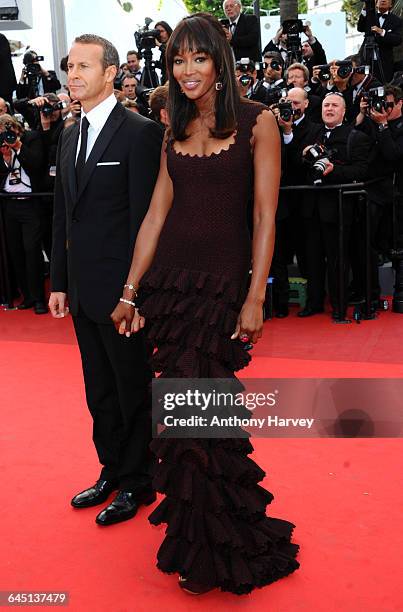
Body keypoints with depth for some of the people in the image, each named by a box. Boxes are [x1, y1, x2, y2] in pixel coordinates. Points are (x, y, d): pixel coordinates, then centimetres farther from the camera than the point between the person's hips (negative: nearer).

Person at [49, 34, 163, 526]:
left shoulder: (139, 133, -10)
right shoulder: (70, 137, 13)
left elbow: (144, 217, -14)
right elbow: (63, 215, 14)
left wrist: (136, 290, -17)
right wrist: (59, 281, 12)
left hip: (122, 290, -7)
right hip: (84, 290, 7)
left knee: (133, 389, 8)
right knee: (99, 392, 18)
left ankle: (137, 484, 24)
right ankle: (111, 471, 35)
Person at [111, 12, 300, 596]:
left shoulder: (257, 121, -2)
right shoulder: (176, 128, 13)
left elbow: (264, 215, -7)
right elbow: (157, 212, 10)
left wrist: (255, 299, -13)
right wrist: (130, 291, 6)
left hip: (224, 279, -4)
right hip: (171, 278, 5)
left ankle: (222, 549, 20)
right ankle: (199, 532, 27)